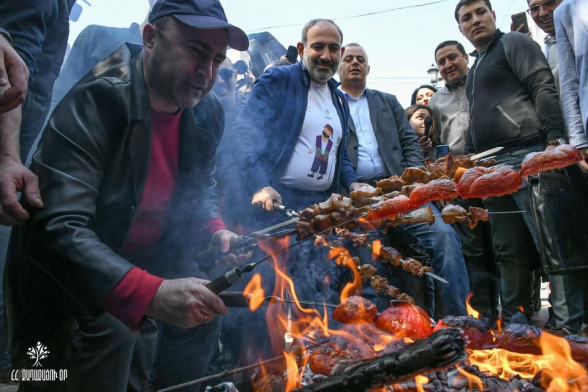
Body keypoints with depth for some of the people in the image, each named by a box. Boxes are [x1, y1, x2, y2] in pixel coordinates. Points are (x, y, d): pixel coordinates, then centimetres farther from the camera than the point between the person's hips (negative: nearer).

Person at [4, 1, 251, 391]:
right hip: (63, 271, -5)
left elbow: (202, 187, 11)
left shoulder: (207, 114, -7)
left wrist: (216, 231, -11)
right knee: (110, 327, -22)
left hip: (146, 262, 6)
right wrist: (152, 292, -45)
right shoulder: (95, 101, -27)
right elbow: (56, 229, -34)